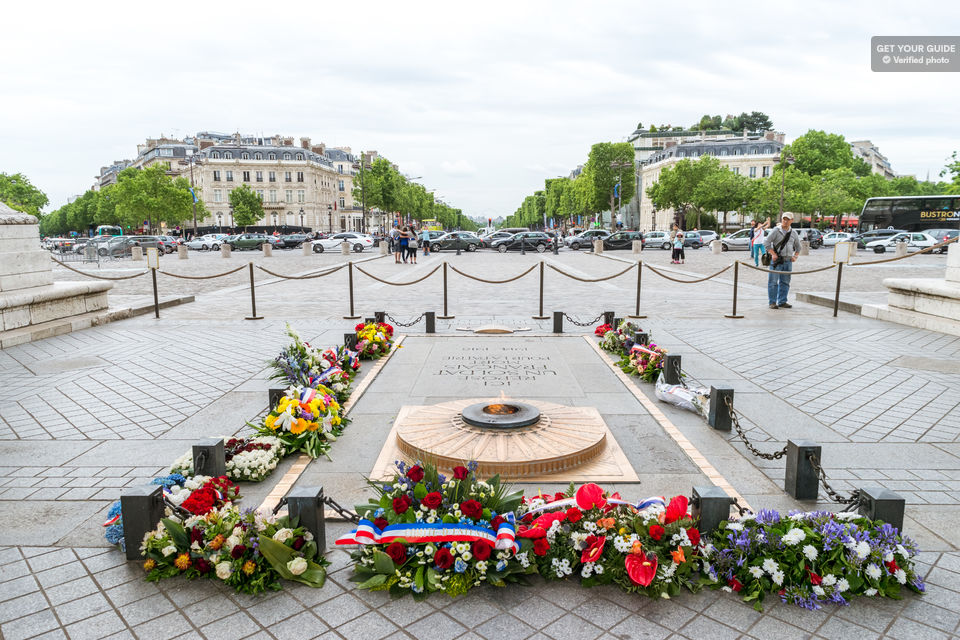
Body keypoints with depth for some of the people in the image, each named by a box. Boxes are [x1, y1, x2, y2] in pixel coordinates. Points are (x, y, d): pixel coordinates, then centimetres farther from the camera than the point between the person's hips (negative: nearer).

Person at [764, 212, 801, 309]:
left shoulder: (793, 233, 12)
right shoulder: (776, 230, -3)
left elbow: (798, 247, 24)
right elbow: (766, 242, -9)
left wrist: (795, 256, 8)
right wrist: (773, 254, -15)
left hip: (788, 261, 5)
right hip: (776, 260, -5)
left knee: (785, 282, 7)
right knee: (773, 282, -4)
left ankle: (782, 302, 14)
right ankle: (772, 302, 2)